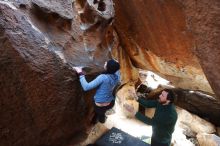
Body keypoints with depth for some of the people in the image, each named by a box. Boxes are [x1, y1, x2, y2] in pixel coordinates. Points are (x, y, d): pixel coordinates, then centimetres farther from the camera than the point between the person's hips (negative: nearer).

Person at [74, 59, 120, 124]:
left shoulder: (103, 77, -29)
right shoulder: (117, 76, -11)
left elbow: (86, 87, -31)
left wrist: (80, 74, -24)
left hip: (100, 106, -4)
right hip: (110, 103, 5)